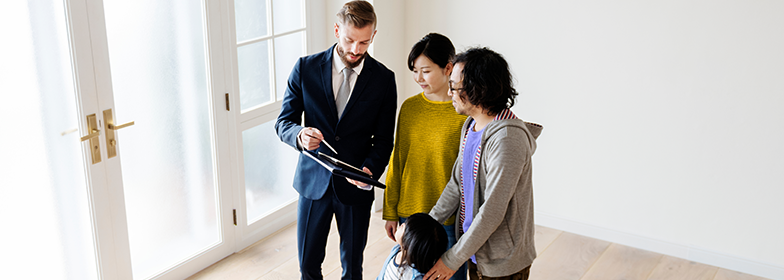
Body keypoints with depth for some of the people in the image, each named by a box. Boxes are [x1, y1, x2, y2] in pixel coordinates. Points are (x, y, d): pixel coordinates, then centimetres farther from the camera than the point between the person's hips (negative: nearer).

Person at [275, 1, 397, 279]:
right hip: (313, 180, 0)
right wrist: (300, 135, -27)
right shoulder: (306, 68, -6)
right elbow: (283, 123, -3)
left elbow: (384, 139, -1)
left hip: (355, 185, 0)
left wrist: (370, 169, -22)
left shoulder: (384, 79, -5)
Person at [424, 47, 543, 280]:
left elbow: (492, 211, -26)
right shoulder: (470, 126, 5)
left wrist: (452, 260, -20)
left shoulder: (507, 138, -26)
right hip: (475, 251, 8)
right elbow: (456, 185, 11)